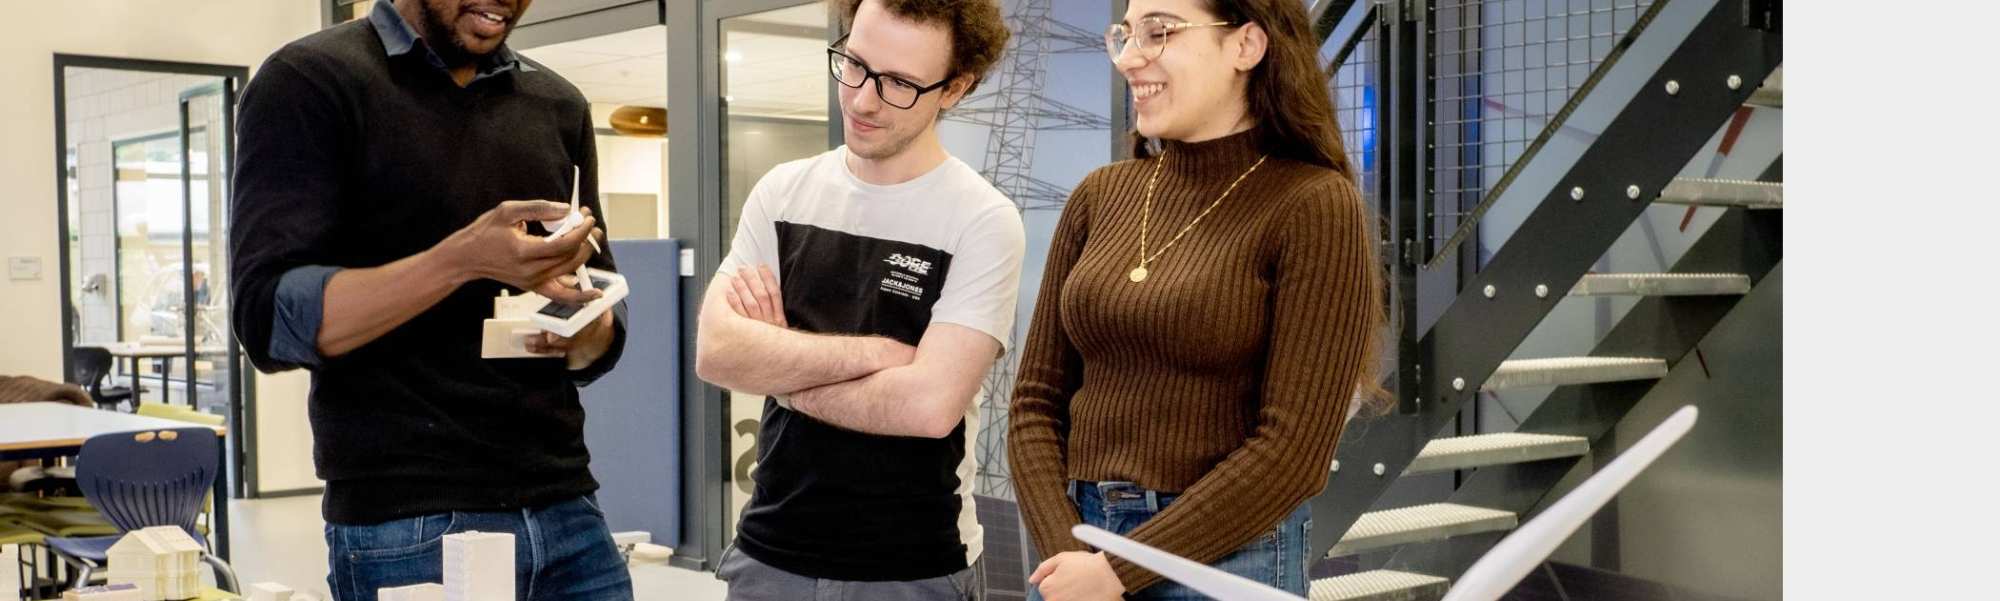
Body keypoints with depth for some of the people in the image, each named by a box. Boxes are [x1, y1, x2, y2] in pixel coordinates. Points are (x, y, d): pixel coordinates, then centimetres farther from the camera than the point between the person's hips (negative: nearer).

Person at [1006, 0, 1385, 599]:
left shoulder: (1314, 207, -10)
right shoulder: (1101, 196, 4)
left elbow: (1292, 447, -15)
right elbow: (1037, 399, 5)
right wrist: (1065, 550, -9)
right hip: (1078, 542, 4)